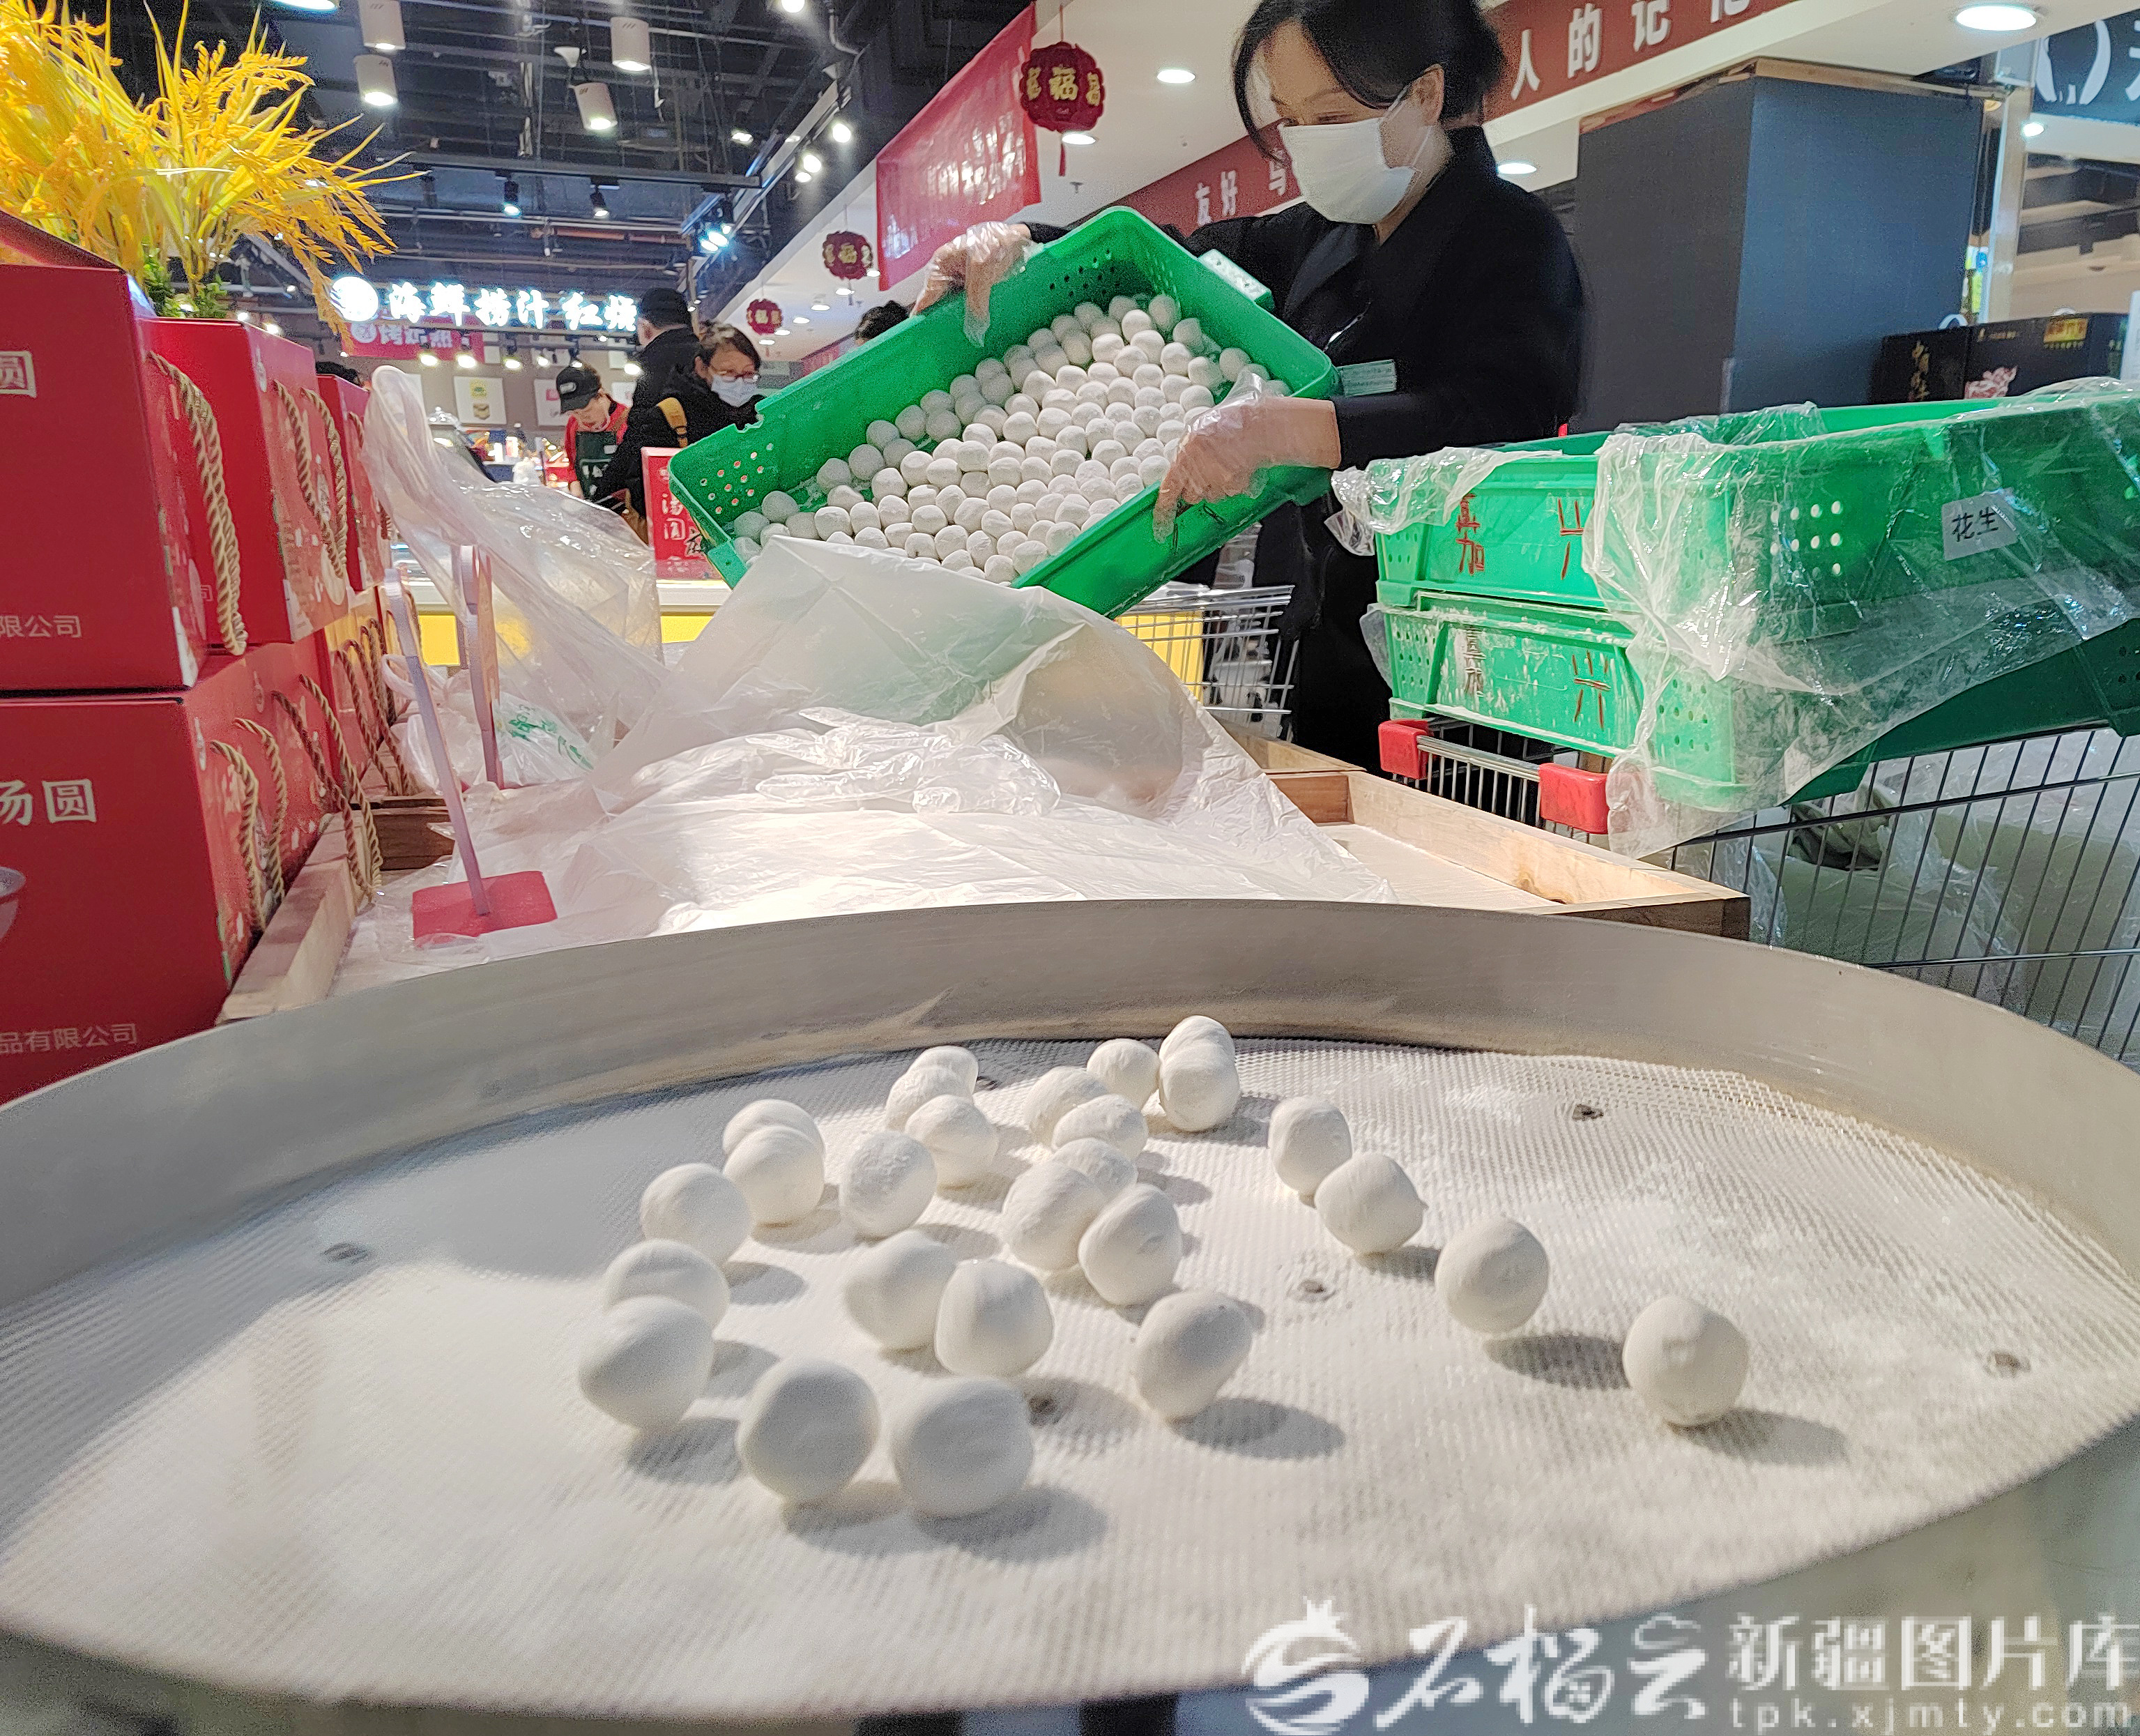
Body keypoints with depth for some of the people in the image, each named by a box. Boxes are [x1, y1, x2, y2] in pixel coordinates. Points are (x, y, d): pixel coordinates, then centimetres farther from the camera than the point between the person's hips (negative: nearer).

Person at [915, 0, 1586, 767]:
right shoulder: (1317, 239, 16)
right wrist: (1014, 239, 6)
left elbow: (1498, 415, -24)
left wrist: (1284, 428, -34)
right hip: (1321, 658, 7)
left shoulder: (1512, 236, -6)